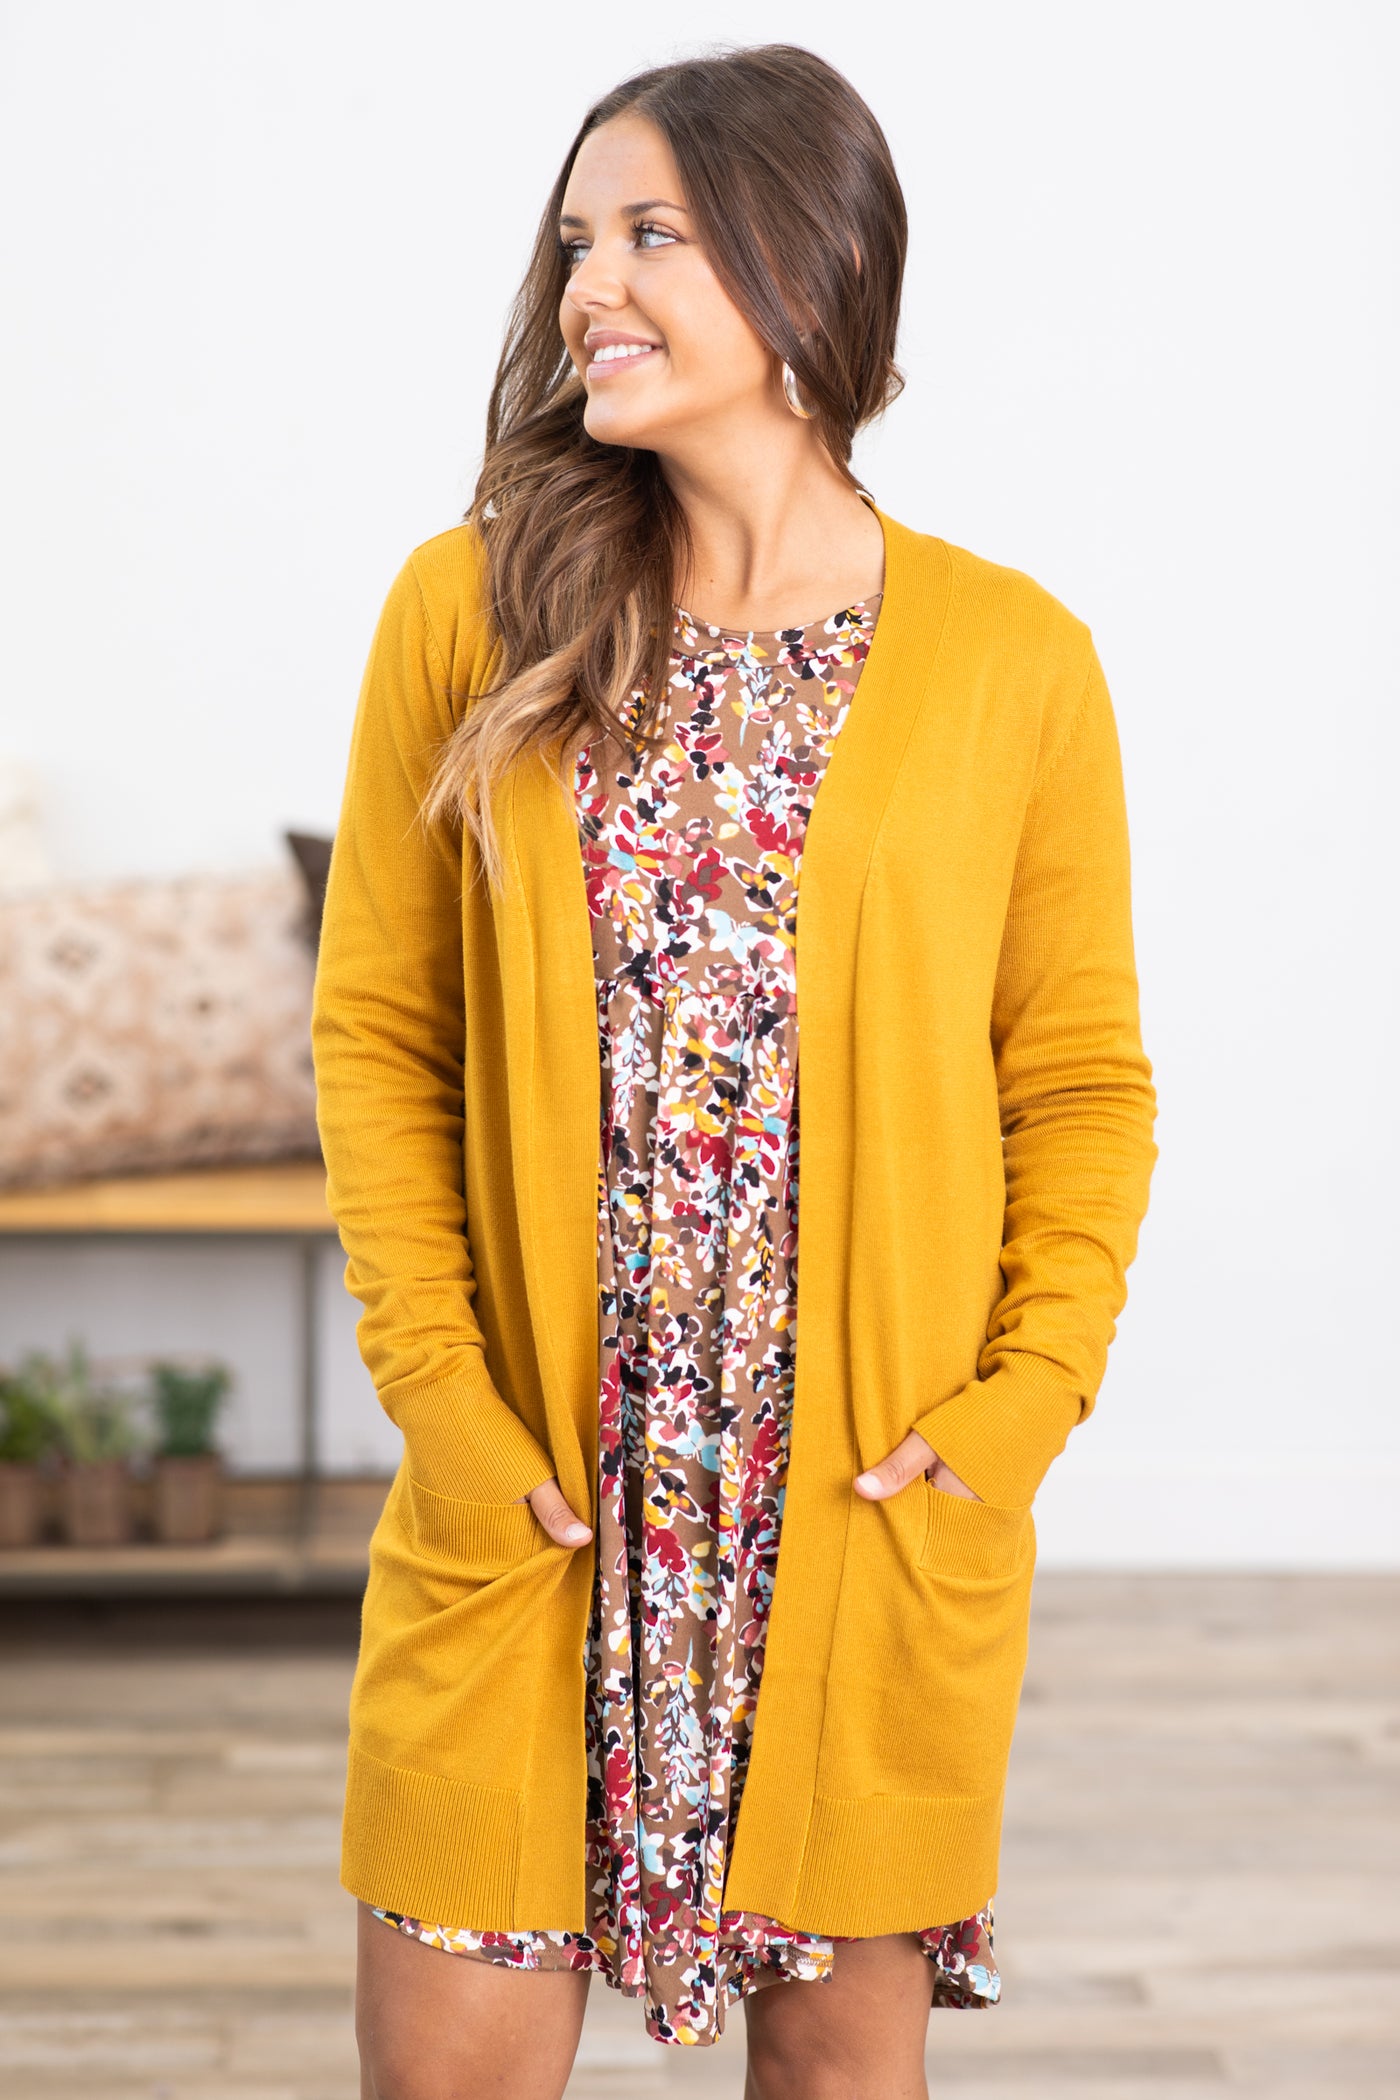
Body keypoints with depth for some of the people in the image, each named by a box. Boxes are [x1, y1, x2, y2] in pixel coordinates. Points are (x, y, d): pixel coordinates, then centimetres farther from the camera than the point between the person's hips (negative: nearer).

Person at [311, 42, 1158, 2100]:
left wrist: (1029, 1399, -8)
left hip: (881, 1502, 0)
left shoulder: (1012, 656, -1)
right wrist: (434, 1388, -7)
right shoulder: (470, 610, 1)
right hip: (531, 1483, 1)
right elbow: (376, 1027, 2)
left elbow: (1084, 1077, 4)